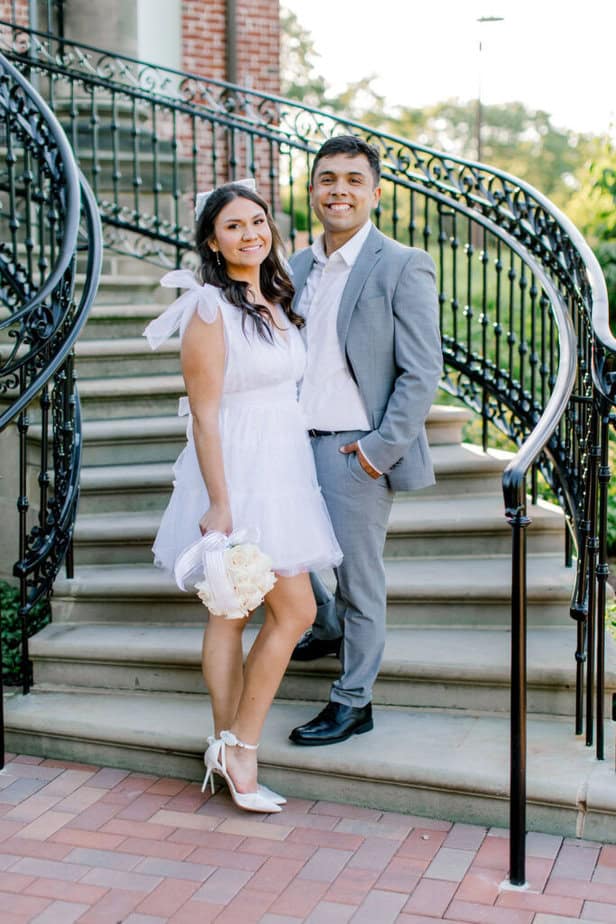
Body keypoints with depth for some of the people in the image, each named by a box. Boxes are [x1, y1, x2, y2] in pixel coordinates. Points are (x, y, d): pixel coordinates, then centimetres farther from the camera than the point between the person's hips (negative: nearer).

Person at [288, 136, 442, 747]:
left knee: (358, 577, 5)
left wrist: (381, 449, -16)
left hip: (357, 450, -6)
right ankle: (328, 630, 46)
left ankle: (353, 703, 22)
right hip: (298, 442, 6)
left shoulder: (403, 267, -9)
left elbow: (422, 372, -12)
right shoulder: (299, 267, 10)